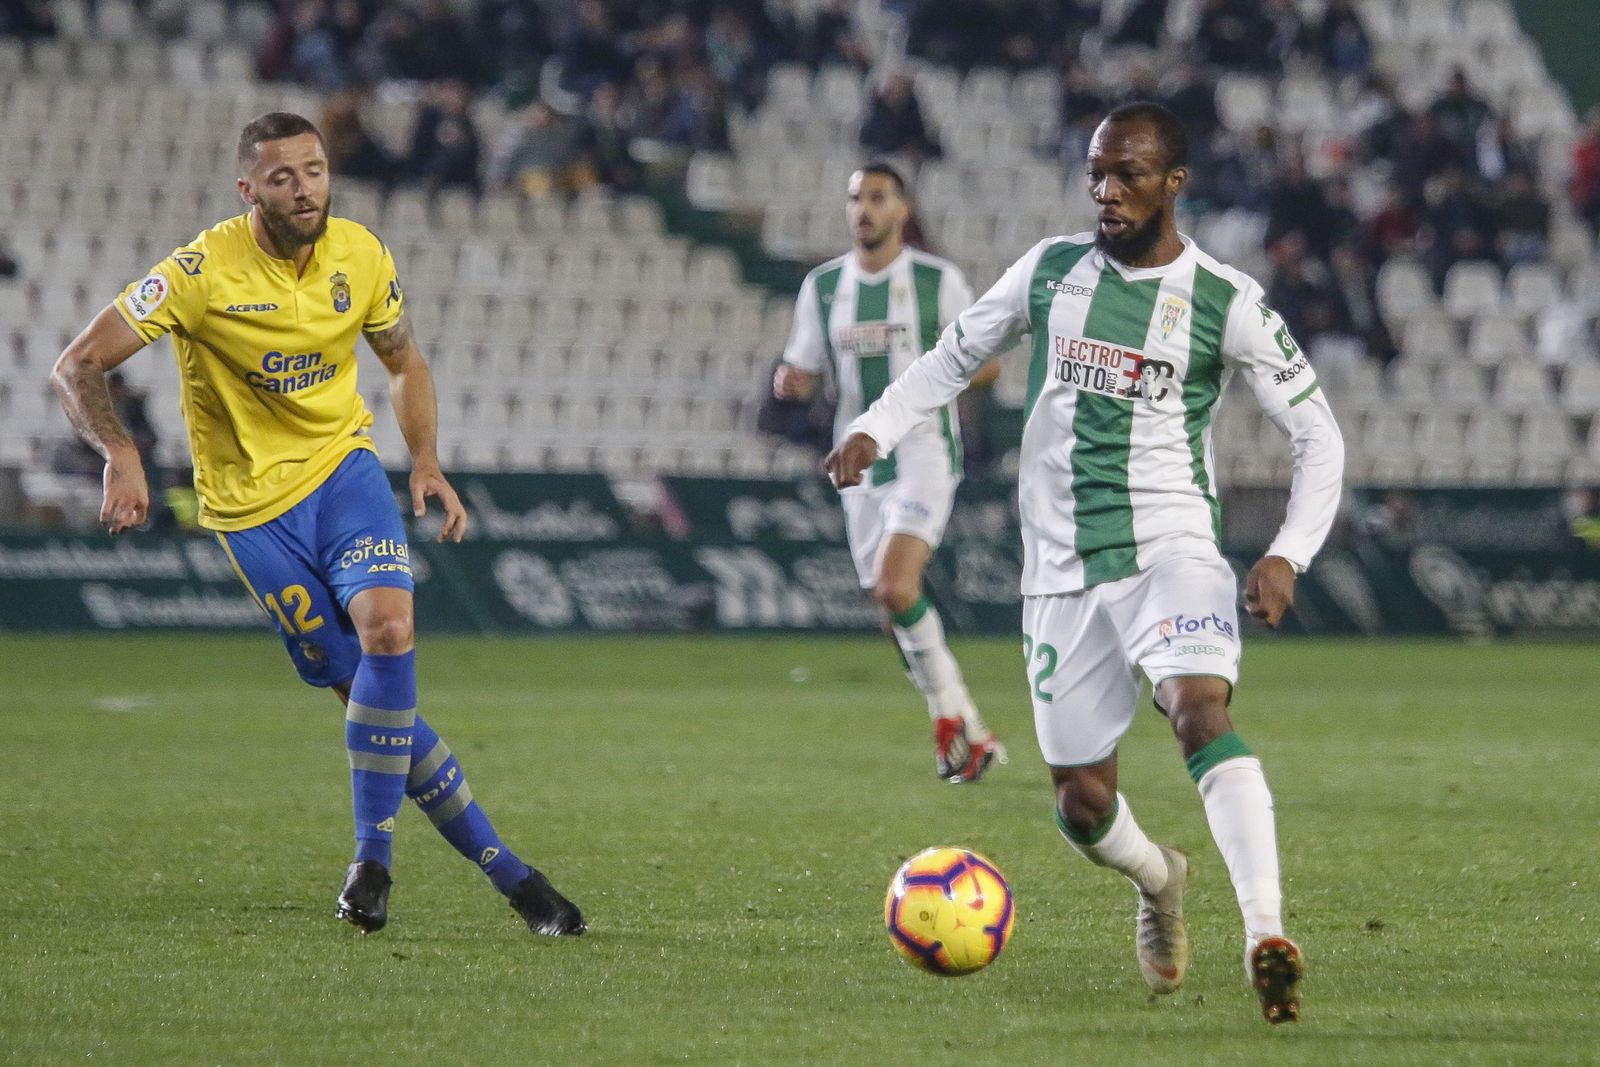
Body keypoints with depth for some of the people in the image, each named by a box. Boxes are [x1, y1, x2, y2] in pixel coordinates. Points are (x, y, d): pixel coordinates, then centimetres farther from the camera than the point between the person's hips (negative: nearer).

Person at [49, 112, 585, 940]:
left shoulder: (360, 257, -3)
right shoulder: (205, 271, -17)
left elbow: (403, 361, 15)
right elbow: (78, 366, -17)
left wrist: (426, 461, 0)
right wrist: (120, 455, -34)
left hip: (342, 468, 3)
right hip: (251, 502, -3)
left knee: (389, 630, -24)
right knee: (366, 690, -6)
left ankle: (372, 862, -12)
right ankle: (505, 871, 3)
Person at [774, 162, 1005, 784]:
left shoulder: (939, 281, -2)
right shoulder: (822, 287, 9)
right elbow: (804, 371, 13)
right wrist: (789, 383, -11)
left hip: (925, 450, -5)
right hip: (861, 459, 5)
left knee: (896, 588, -23)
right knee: (894, 611, 5)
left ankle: (951, 717, -9)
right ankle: (969, 736, 16)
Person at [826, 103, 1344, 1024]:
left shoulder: (1226, 303, -3)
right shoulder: (1051, 271, 6)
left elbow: (1320, 437, 2)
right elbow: (952, 359, 19)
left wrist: (1288, 556, -11)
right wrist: (874, 431, 2)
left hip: (1172, 550, -4)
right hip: (1063, 570, 4)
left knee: (1201, 713, -32)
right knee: (1083, 805, 5)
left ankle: (1267, 935, -42)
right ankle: (1160, 881, 40)